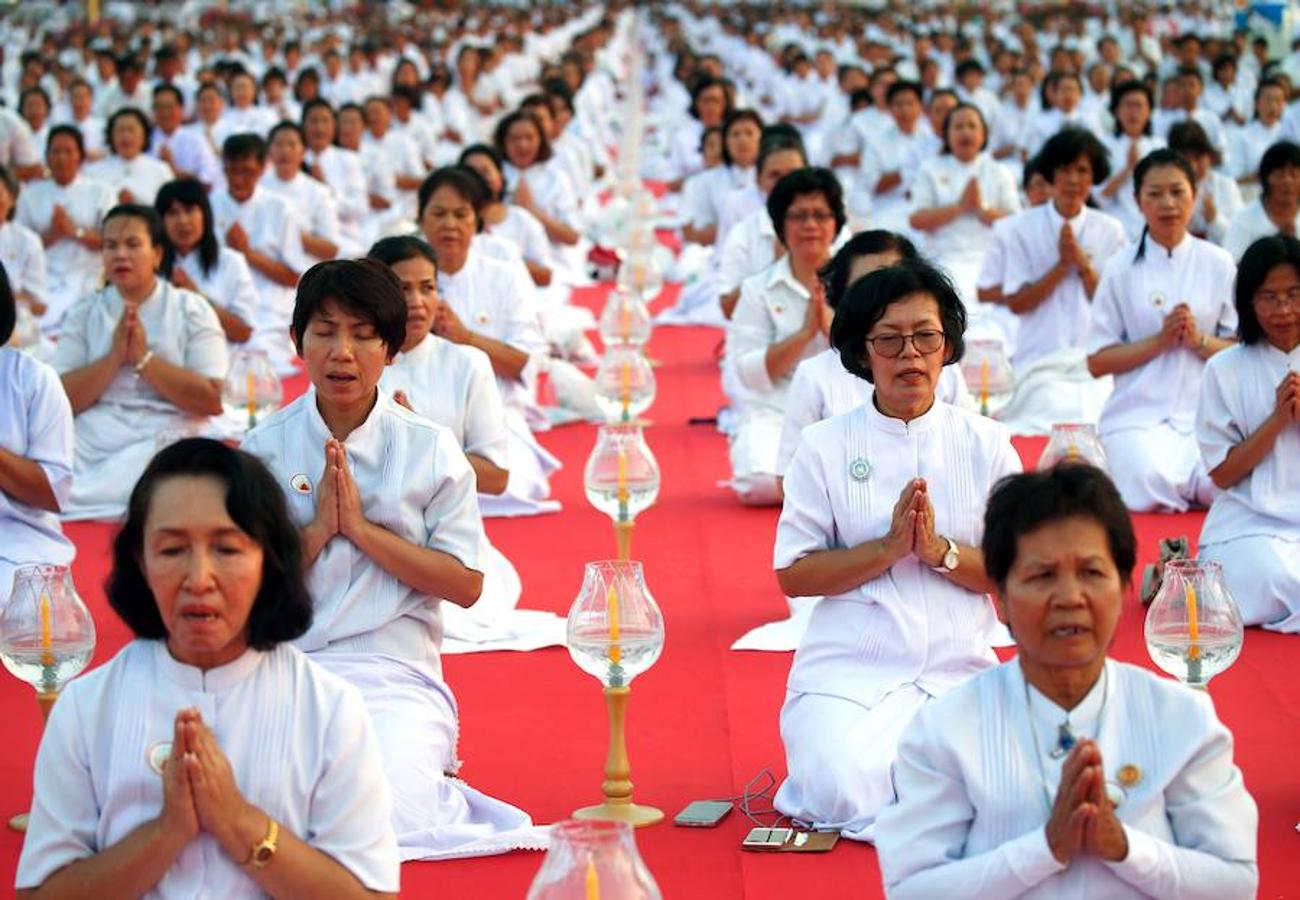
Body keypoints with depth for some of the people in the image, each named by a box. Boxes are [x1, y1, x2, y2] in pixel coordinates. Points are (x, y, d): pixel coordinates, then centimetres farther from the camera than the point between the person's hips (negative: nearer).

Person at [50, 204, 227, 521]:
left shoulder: (192, 310, 8)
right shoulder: (85, 311, 15)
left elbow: (213, 401, -3)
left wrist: (144, 358, -7)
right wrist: (114, 356, -7)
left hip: (162, 438, -2)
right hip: (91, 438, 2)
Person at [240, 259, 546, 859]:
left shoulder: (430, 449, 3)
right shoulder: (266, 447, 5)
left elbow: (466, 585, -3)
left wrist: (362, 528, -11)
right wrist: (318, 529, -11)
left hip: (396, 675, 0)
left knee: (387, 815, -25)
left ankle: (424, 764, 7)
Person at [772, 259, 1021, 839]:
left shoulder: (986, 444, 7)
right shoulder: (826, 445, 3)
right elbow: (793, 574, -1)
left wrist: (940, 551, -12)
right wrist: (888, 547, -13)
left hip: (957, 670, 1)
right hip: (847, 670, -1)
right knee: (849, 800, -28)